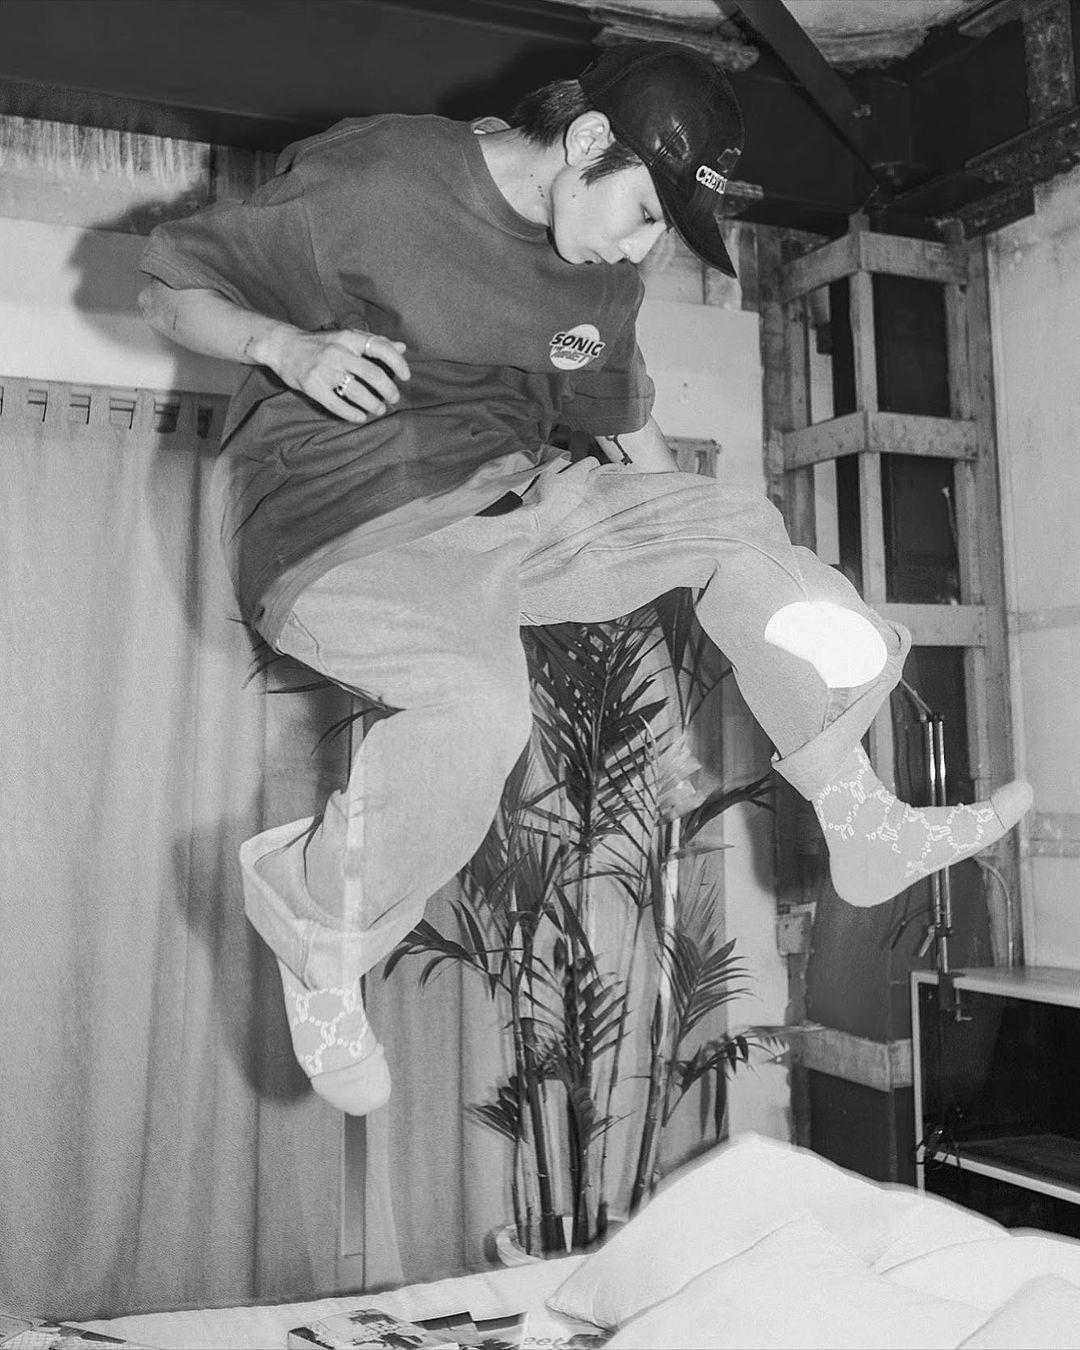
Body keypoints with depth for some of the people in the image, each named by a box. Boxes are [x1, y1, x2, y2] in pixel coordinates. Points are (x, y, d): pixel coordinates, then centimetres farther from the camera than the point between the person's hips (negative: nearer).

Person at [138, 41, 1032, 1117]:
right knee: (478, 703, -35)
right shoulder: (371, 181, -13)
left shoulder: (603, 276, 7)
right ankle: (318, 929, -9)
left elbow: (624, 425, 20)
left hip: (502, 505, 7)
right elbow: (166, 288, -5)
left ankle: (861, 825, 4)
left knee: (734, 523, -4)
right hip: (335, 526, -7)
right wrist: (290, 347, -25)